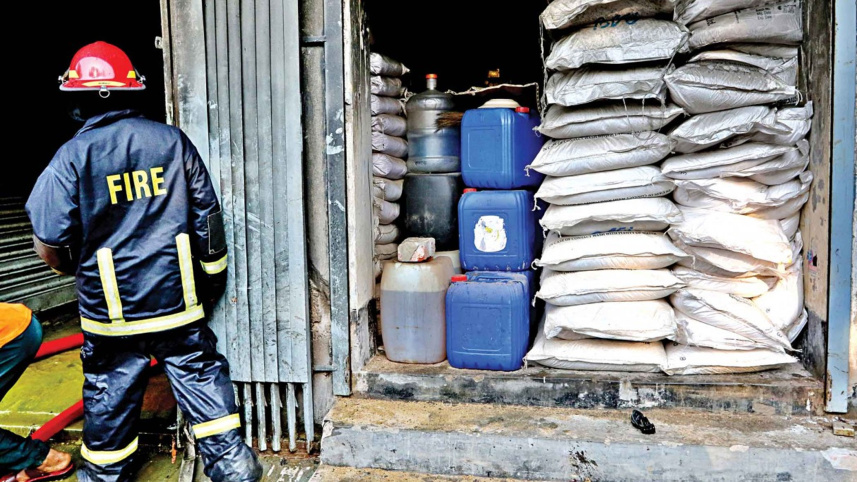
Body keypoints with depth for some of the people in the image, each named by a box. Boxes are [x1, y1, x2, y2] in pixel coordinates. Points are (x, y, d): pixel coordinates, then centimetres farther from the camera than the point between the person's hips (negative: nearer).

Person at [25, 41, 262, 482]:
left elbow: (49, 246, -9)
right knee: (201, 377, 12)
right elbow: (208, 215, 2)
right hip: (178, 303, 2)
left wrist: (75, 267, 14)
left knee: (109, 395, 15)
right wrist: (212, 274, 14)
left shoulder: (73, 156, -10)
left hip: (110, 309, -1)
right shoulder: (174, 140, -2)